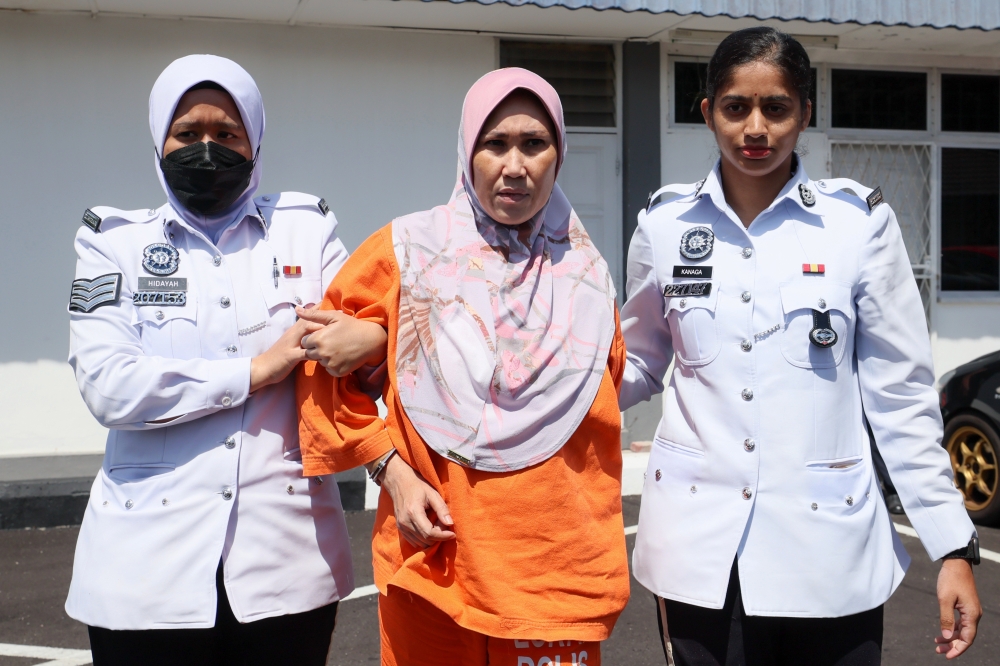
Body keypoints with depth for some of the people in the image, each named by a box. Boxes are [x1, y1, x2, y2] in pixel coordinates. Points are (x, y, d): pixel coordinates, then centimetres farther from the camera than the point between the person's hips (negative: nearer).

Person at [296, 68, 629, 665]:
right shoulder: (409, 251, -2)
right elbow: (326, 361, 3)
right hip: (433, 555, -1)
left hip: (554, 569, 1)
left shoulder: (584, 274, 4)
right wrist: (390, 468, -5)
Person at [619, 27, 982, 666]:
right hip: (700, 542, 1)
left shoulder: (859, 222, -4)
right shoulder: (666, 224, 1)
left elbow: (901, 394, -1)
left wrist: (954, 546, -3)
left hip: (828, 544, -1)